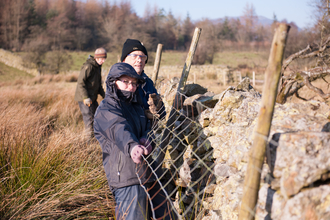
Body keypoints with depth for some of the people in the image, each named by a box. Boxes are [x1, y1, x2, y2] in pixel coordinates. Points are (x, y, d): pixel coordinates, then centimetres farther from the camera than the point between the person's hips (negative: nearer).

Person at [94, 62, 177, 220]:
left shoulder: (136, 105, 21)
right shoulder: (105, 110, -6)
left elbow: (148, 126, 13)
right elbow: (119, 129, -27)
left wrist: (147, 138, -13)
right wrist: (131, 146, -47)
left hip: (150, 174, 8)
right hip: (127, 179, -8)